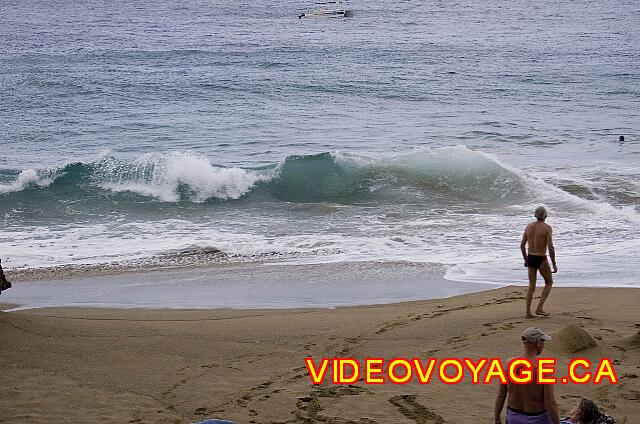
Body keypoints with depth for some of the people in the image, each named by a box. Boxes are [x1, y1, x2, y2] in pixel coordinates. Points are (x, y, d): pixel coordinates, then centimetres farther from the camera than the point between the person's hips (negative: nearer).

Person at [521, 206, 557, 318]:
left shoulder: (529, 226, 4)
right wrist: (554, 264, -8)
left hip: (530, 259, 5)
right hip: (541, 260, -5)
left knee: (531, 286, 15)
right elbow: (551, 247, -16)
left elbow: (522, 245, 8)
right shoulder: (547, 227, -12)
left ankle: (528, 312, 12)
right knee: (549, 283, 16)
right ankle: (539, 308, 5)